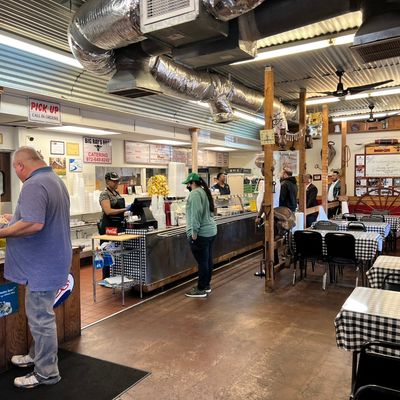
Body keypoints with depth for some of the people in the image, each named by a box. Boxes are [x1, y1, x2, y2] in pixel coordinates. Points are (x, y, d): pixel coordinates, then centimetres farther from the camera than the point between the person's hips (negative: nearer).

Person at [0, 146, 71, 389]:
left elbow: (34, 224, -32)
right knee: (40, 314, 23)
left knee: (41, 317, 2)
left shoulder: (34, 185, -20)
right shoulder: (55, 180, 13)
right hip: (52, 259, 10)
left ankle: (47, 373, 16)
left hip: (43, 264, -10)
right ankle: (37, 355, 39)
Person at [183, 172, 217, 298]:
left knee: (202, 262, -3)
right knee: (208, 260, 15)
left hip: (200, 234, -10)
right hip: (210, 231, 10)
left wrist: (194, 231, -20)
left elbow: (196, 213, -22)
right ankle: (206, 285, 25)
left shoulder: (195, 193, -13)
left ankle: (201, 289, 6)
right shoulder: (205, 192, 17)